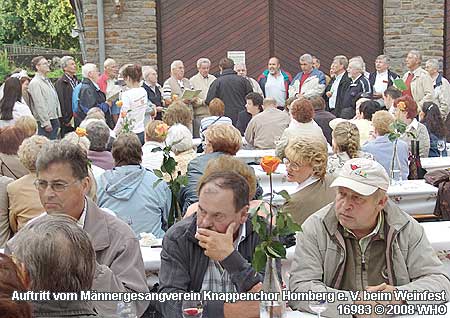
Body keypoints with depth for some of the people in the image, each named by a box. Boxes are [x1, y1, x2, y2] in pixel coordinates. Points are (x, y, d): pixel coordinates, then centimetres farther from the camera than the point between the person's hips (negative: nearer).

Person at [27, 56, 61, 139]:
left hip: (54, 120, 9)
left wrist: (58, 118, 17)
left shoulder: (47, 81, 18)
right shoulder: (35, 83, -11)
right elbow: (39, 105, -17)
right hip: (45, 122, -9)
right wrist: (46, 123, -19)